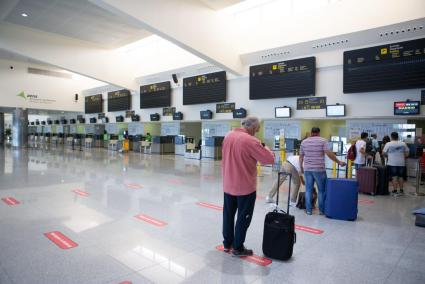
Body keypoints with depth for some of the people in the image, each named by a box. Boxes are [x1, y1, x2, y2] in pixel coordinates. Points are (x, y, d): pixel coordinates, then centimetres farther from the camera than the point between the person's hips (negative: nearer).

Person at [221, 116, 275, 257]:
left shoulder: (228, 136, 1)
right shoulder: (250, 141, -21)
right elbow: (270, 159, -18)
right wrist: (265, 148, 2)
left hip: (228, 185, 7)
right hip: (245, 187, -7)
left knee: (228, 214, 18)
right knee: (243, 218, 8)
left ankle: (227, 243, 31)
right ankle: (238, 248, 18)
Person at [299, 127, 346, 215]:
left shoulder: (304, 142, 9)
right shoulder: (323, 141, -1)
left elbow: (301, 156, 12)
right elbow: (329, 153, -12)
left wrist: (301, 167, 22)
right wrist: (339, 162, -4)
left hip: (307, 169, 3)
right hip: (319, 169, -3)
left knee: (308, 190, 7)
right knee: (322, 190, 8)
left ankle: (309, 210, 9)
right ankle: (322, 210, 13)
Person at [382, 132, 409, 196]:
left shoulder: (388, 144, -6)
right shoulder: (403, 144, 4)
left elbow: (383, 153, -3)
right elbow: (407, 154, 6)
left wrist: (388, 156, 16)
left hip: (392, 163, -3)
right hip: (401, 163, 3)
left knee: (394, 177, 0)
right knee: (400, 177, 13)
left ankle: (395, 191, 0)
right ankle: (401, 190, 21)